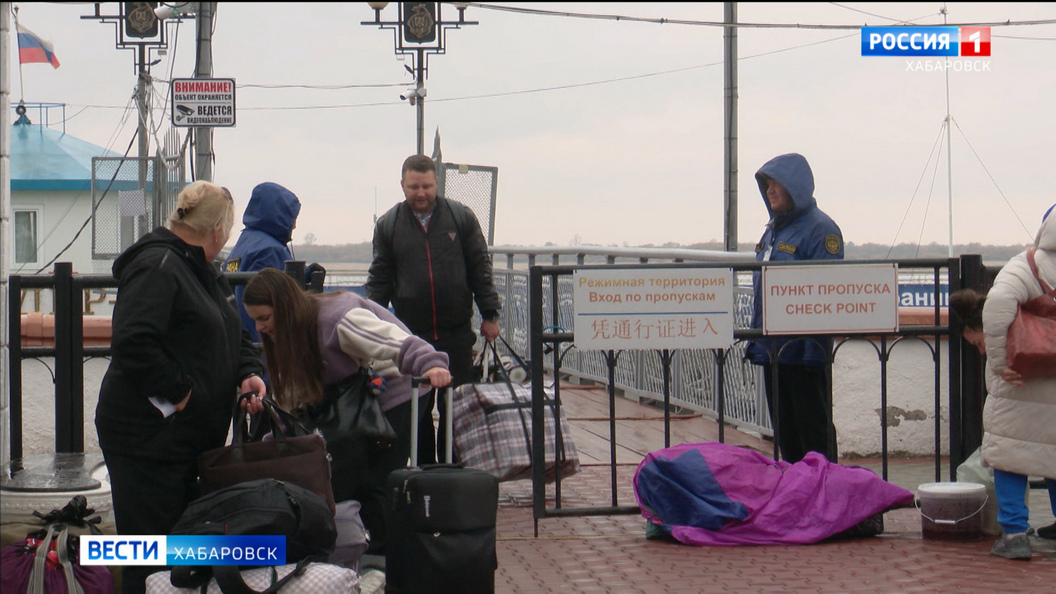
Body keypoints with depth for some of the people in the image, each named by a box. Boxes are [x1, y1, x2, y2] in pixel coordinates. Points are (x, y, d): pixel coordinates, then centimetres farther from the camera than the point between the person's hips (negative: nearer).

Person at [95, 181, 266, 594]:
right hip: (149, 434, -10)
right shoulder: (157, 267, -16)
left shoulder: (204, 272, 17)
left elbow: (234, 335, 24)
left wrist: (249, 372, 4)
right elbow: (132, 343, -29)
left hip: (191, 435, 10)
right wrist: (177, 392, -22)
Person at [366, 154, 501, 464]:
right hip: (411, 333, 1)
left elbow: (481, 269, 6)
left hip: (457, 332, -1)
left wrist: (490, 315, 5)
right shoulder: (388, 225, 4)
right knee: (417, 410, 5)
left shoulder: (461, 217, 3)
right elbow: (379, 280, 7)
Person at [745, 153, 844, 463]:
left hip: (804, 349, -9)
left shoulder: (820, 229, -11)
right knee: (785, 432, 13)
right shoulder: (773, 230, 15)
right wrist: (755, 340, 18)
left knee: (814, 429, -1)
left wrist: (816, 348, -20)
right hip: (773, 350, 9)